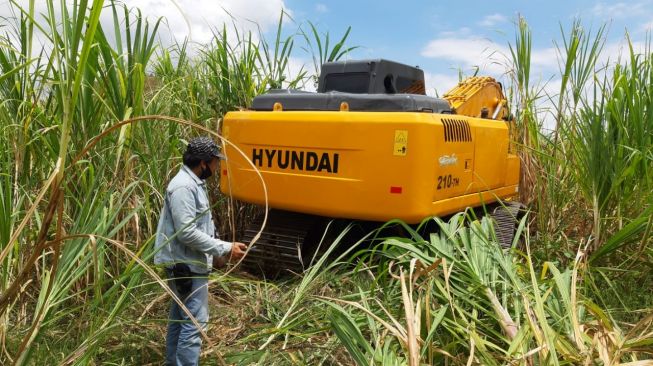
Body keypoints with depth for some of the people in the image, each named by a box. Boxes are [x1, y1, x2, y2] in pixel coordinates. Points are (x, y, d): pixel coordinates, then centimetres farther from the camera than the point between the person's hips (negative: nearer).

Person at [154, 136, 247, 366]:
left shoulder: (195, 184, 11)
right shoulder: (183, 187, -21)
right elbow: (187, 233, -25)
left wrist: (222, 248, 8)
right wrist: (225, 249, -21)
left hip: (187, 264, 11)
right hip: (187, 265, -11)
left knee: (180, 318, 19)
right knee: (195, 321, -7)